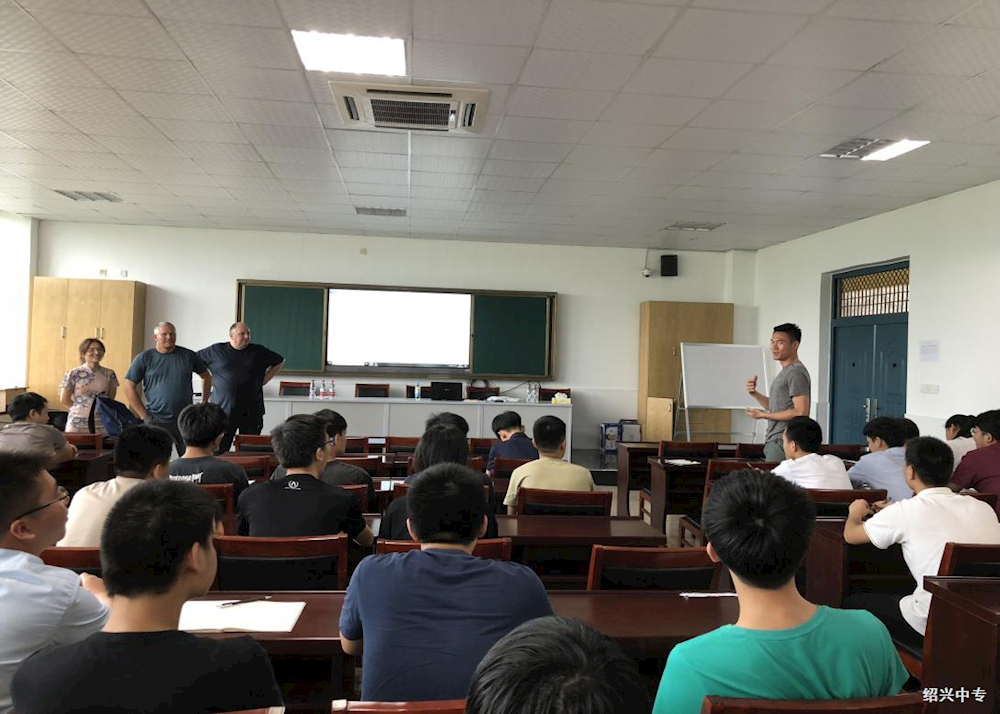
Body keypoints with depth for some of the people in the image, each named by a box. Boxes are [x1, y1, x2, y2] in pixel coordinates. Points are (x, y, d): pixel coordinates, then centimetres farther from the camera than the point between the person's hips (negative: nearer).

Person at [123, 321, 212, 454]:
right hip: (157, 422, -1)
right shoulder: (144, 358, 1)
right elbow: (129, 387, 1)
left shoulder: (188, 355, 5)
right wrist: (144, 415, -5)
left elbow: (206, 377, 16)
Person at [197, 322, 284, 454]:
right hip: (223, 409, -1)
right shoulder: (216, 350, 6)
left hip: (251, 412, 1)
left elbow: (279, 361, 21)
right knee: (219, 451, -3)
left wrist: (264, 380, 11)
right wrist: (210, 380, 7)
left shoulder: (258, 351, 9)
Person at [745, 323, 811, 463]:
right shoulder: (785, 371, 19)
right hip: (774, 441, 10)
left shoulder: (796, 372, -13)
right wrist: (755, 393, 7)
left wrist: (764, 415, -15)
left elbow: (801, 412, -20)